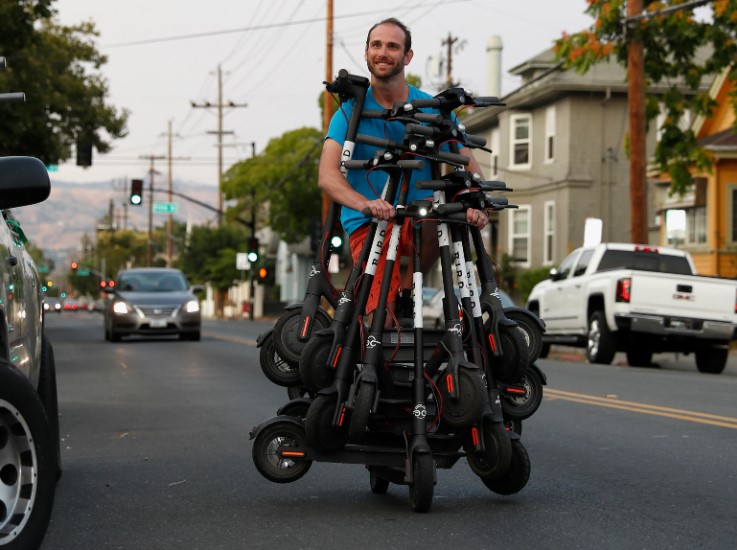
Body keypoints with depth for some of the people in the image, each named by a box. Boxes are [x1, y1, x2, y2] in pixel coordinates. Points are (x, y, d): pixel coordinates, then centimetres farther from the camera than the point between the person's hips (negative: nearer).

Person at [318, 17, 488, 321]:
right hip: (367, 225, -2)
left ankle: (409, 287, -8)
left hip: (418, 222, 2)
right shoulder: (352, 110, -6)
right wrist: (365, 204, -39)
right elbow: (327, 176, -19)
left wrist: (476, 205, -29)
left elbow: (469, 165, -6)